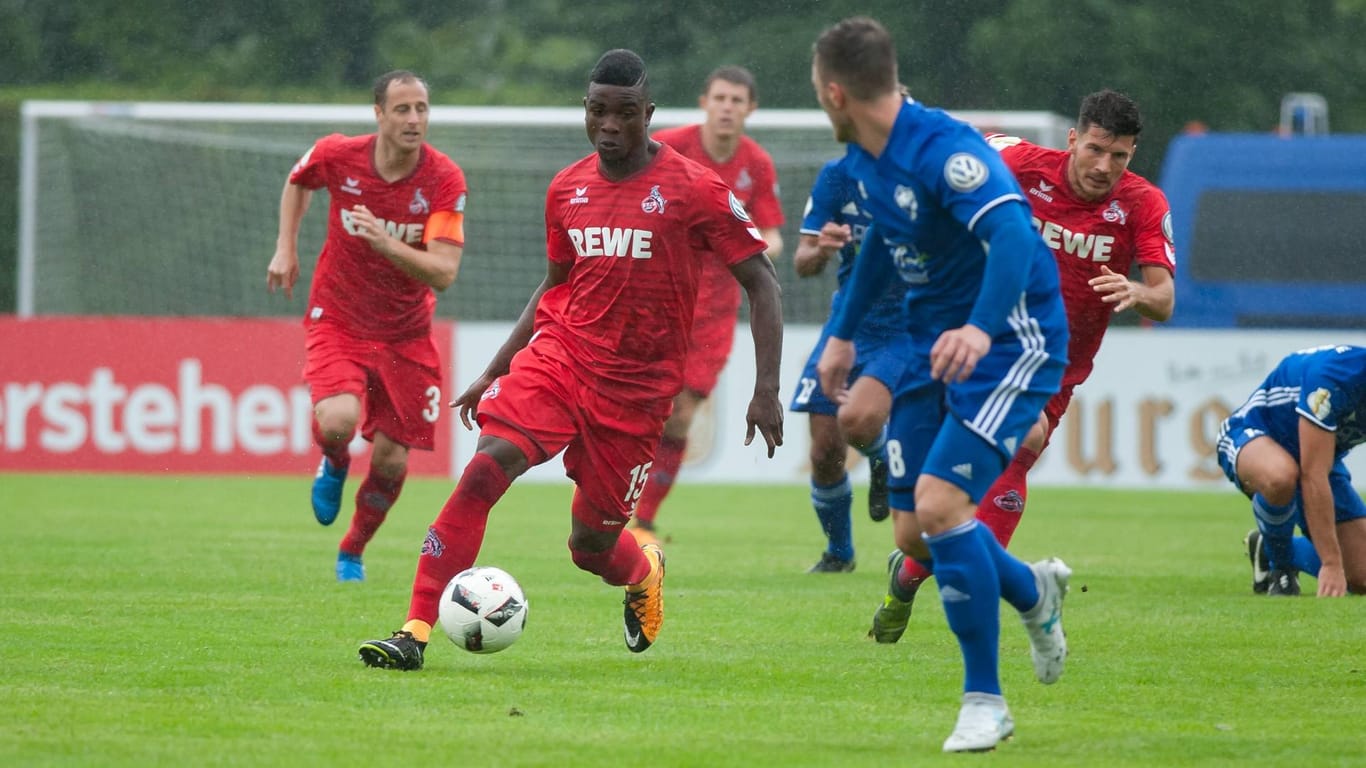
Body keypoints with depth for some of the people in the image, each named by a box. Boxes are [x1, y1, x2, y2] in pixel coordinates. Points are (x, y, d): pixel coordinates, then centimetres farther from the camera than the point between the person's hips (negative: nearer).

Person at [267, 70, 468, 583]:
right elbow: (297, 182, 13)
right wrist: (285, 247, 6)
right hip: (338, 322, -1)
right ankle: (334, 464, 11)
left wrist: (386, 243, -36)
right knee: (338, 420, -28)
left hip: (405, 334, 1)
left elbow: (444, 272, -23)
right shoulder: (337, 156, -13)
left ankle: (352, 552, 31)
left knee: (391, 459, 2)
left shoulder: (445, 179, -16)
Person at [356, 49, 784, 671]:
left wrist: (766, 390, -11)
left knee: (591, 547, 4)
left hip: (636, 388, -3)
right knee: (484, 470, -22)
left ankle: (643, 570, 44)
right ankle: (414, 632, -22)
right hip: (557, 356, 3)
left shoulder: (693, 191, -7)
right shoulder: (567, 189, 7)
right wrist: (492, 372, 18)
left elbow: (761, 282, -4)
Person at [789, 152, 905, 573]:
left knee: (857, 420, -30)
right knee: (825, 454, 1)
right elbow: (802, 263, -2)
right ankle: (838, 553, 25)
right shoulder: (837, 176, -3)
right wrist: (820, 251, -25)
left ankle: (881, 459, 7)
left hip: (907, 332, -4)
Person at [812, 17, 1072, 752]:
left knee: (939, 502, -22)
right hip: (933, 342, 9)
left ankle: (985, 700, -6)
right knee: (912, 534, 5)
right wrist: (843, 332, 28)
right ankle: (1034, 593, 36)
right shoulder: (864, 160, 3)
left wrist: (982, 330, -54)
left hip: (1009, 340, -9)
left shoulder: (945, 150, -25)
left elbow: (1014, 237, -39)